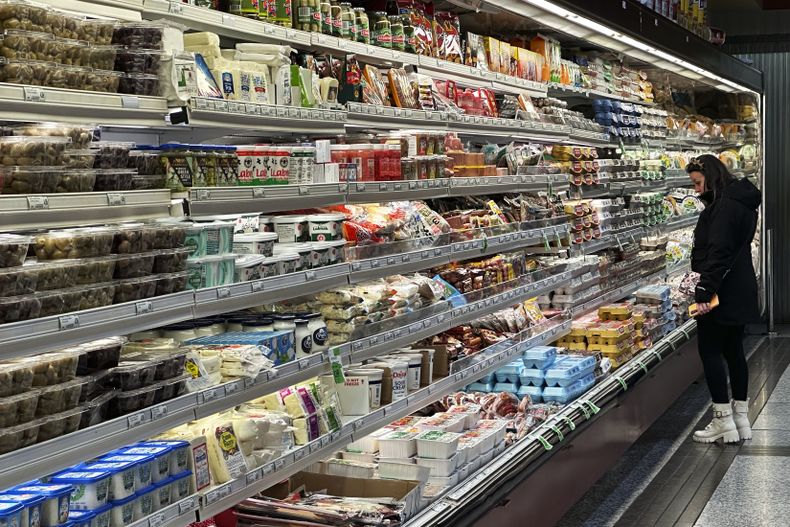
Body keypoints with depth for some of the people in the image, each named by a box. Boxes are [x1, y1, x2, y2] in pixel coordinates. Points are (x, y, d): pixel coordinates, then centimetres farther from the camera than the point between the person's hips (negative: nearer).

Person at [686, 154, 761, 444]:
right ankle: (741, 418, 18)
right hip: (740, 291, 10)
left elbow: (718, 252, -24)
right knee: (733, 349, 13)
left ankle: (724, 420, 0)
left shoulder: (724, 205, -17)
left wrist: (705, 291, -25)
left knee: (709, 349, -3)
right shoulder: (741, 201, 15)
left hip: (723, 291, -10)